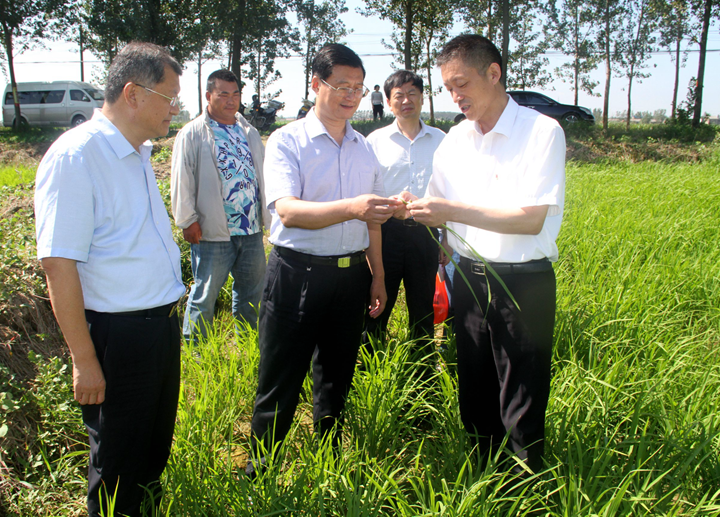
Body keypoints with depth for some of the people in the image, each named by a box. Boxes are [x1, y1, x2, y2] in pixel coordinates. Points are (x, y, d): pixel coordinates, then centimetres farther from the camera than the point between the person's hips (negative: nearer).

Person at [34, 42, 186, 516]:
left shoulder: (138, 153, 10)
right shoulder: (75, 156, -18)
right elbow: (59, 263, -21)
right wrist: (84, 361, -20)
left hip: (161, 325, 8)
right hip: (117, 333, -8)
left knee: (155, 452, 23)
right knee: (119, 468, 10)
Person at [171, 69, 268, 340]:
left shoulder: (249, 133, 14)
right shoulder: (192, 134, -4)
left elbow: (261, 173, 20)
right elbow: (182, 181, -5)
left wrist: (266, 213, 17)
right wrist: (188, 220, -9)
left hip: (251, 229, 6)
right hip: (212, 232, -6)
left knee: (251, 292, 16)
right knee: (205, 295, 2)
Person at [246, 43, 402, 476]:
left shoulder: (364, 149, 11)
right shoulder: (287, 141, -7)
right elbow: (287, 210, -22)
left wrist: (377, 275, 15)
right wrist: (350, 208, -36)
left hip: (351, 275, 6)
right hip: (297, 274, -5)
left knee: (337, 378, 17)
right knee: (281, 383, 2)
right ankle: (258, 472, 20)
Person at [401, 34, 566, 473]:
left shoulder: (542, 132, -11)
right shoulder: (455, 141, 8)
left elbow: (532, 219, -19)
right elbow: (441, 214, 11)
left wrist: (455, 211, -24)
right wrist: (415, 210, -11)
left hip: (524, 283, -5)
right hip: (470, 280, 6)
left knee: (522, 410, 2)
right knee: (475, 395, 16)